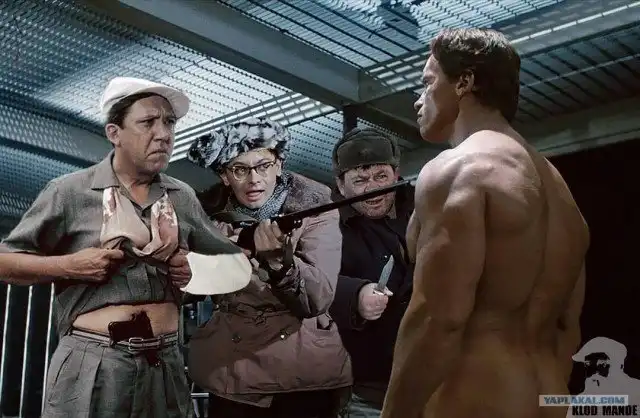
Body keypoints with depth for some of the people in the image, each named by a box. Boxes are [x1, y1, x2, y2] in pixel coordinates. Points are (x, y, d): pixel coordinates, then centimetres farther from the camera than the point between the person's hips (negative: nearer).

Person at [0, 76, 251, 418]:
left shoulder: (183, 197, 10)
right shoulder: (70, 192, -3)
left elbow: (233, 262, 20)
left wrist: (197, 270, 0)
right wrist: (69, 265, -13)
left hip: (165, 365, 4)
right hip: (92, 365, -4)